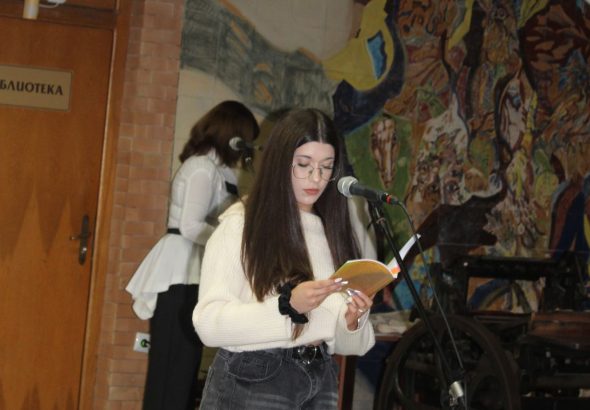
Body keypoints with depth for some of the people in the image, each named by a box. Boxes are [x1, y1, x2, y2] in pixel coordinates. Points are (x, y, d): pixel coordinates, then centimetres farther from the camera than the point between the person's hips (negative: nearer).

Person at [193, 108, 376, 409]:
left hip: (319, 383, 4)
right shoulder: (239, 225, -5)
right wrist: (287, 306, -24)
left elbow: (348, 345, 7)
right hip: (250, 382, -3)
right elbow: (209, 323, -14)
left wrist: (352, 322, -14)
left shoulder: (343, 233, 5)